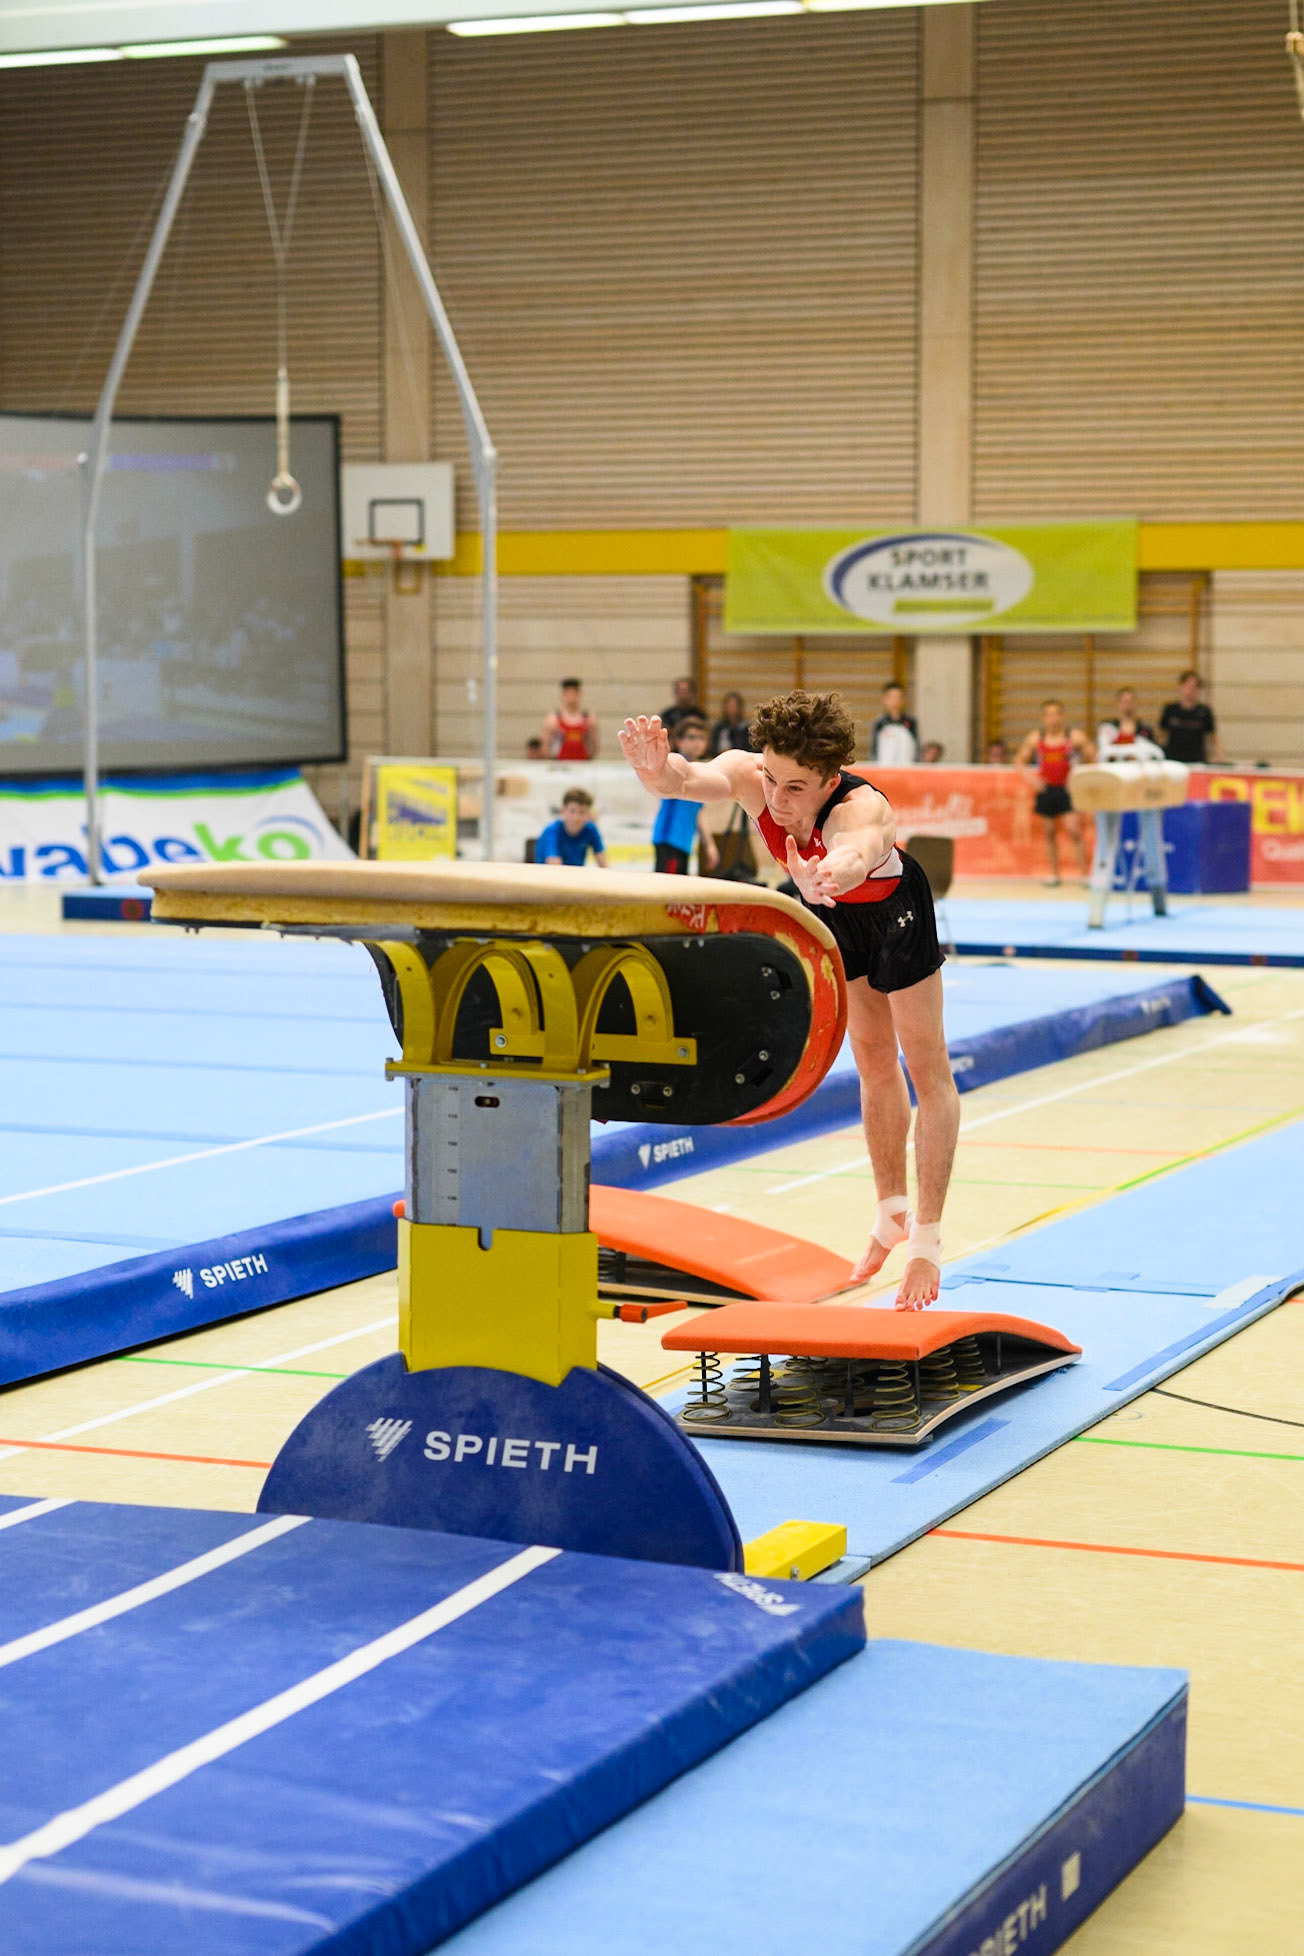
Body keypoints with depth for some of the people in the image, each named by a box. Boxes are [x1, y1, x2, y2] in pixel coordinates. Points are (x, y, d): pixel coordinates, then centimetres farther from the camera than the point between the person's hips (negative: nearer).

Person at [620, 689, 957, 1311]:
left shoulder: (861, 807, -45)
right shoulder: (750, 775, -34)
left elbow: (858, 851, -69)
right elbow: (696, 779, -54)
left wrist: (827, 877, -92)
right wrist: (658, 771, -78)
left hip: (892, 909, -5)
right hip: (830, 910, 5)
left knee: (928, 1070, -1)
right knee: (873, 1060, 19)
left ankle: (926, 1237, 7)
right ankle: (893, 1211, 34)